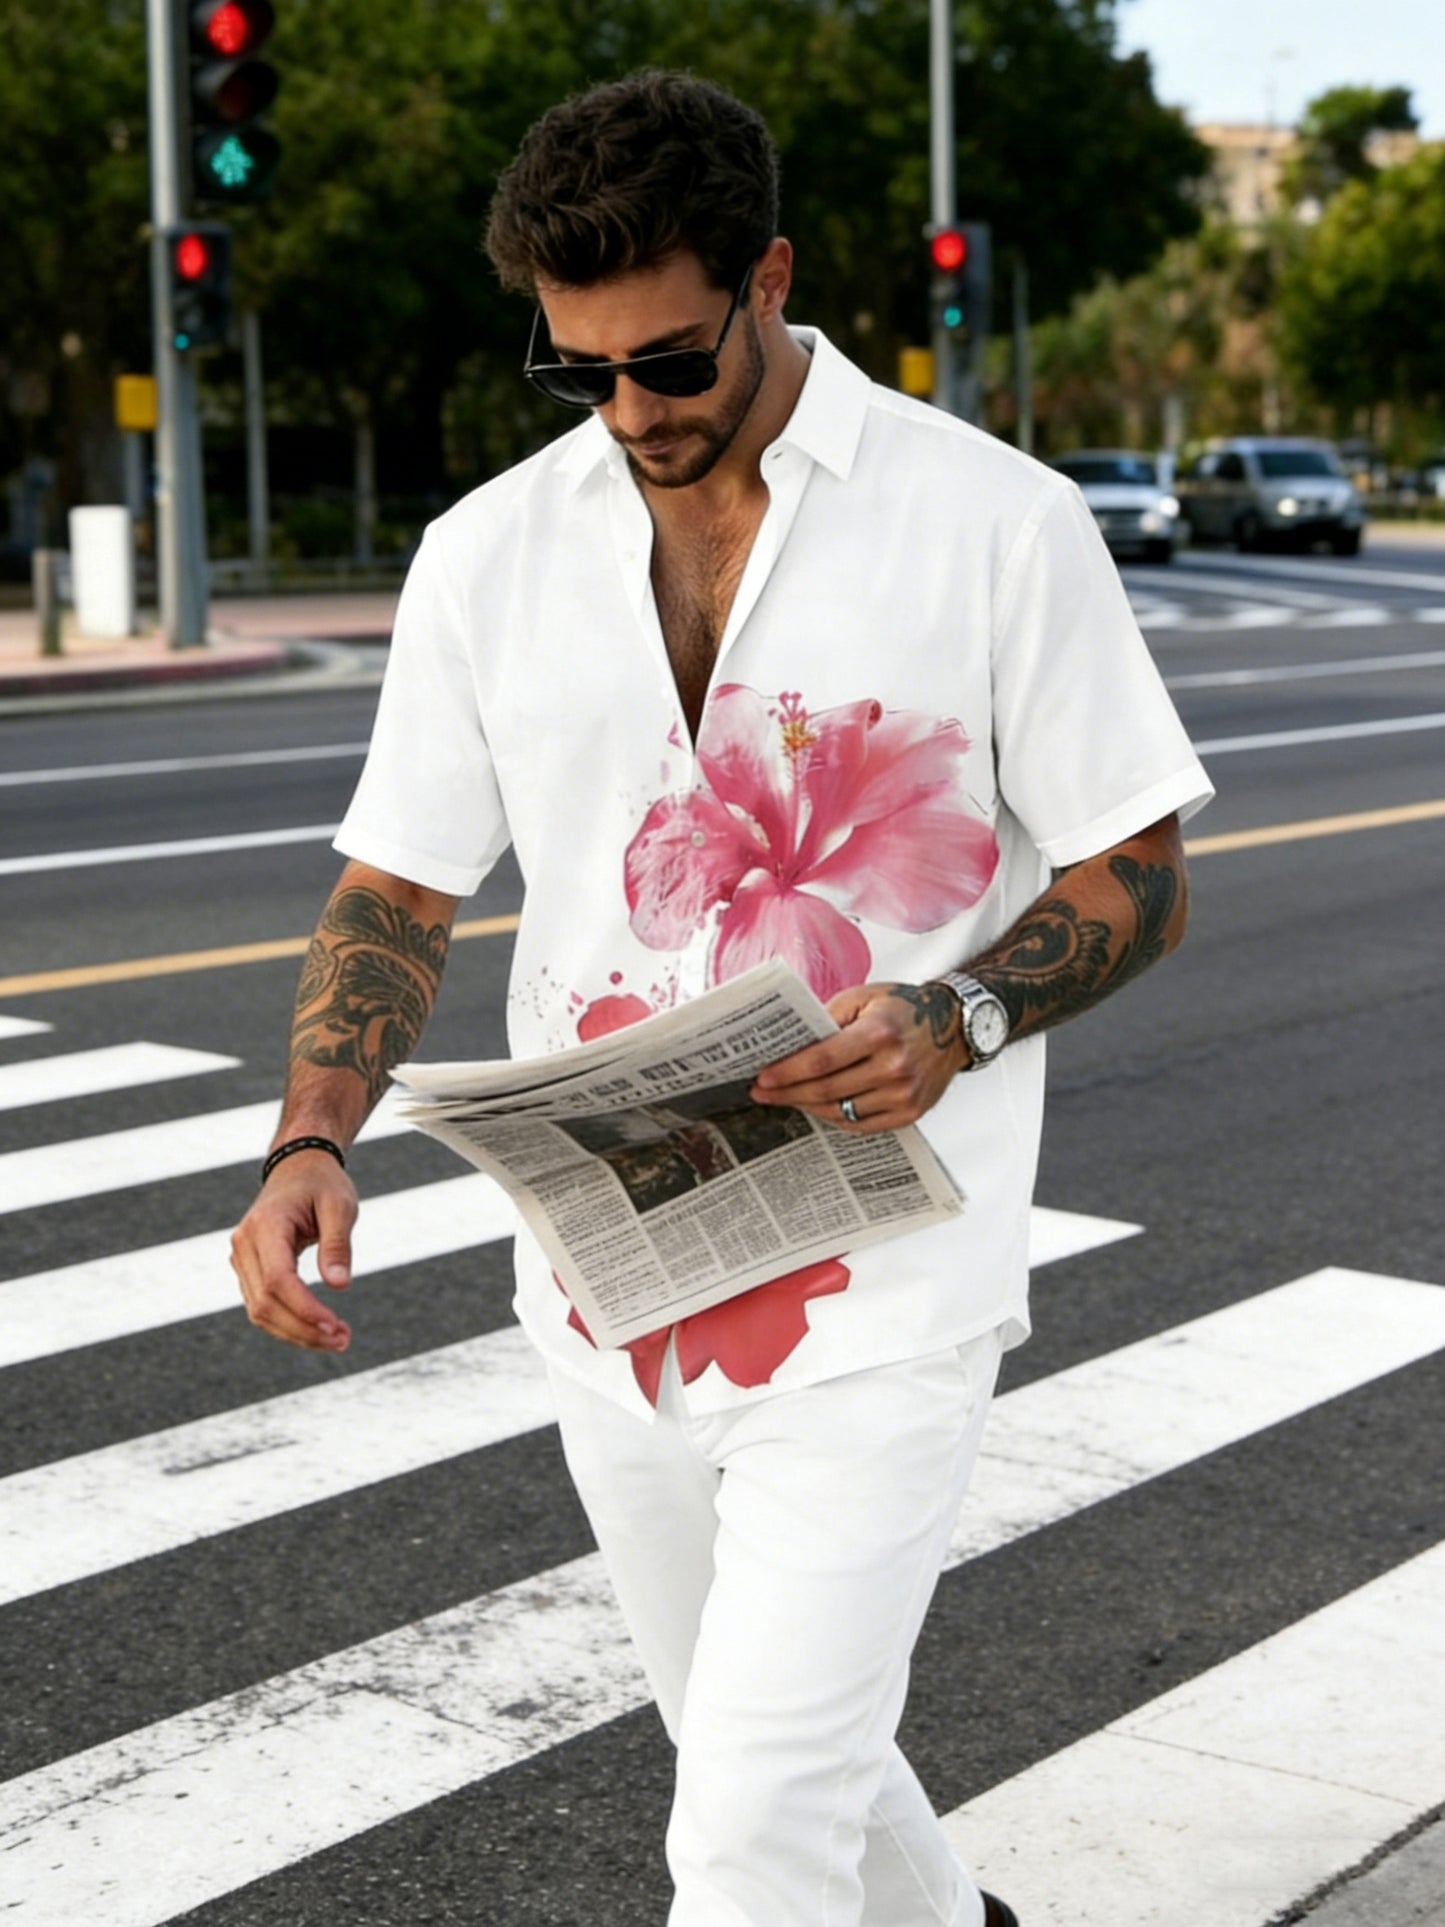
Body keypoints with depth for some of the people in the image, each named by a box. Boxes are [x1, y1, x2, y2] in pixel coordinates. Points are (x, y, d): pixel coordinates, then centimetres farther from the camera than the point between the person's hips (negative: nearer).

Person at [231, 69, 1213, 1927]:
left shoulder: (998, 523, -8)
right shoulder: (490, 551, 3)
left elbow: (1137, 874, -3)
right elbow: (396, 886, 6)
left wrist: (958, 1018, -23)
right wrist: (310, 1146, -11)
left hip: (882, 1281, -4)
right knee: (769, 1758, 21)